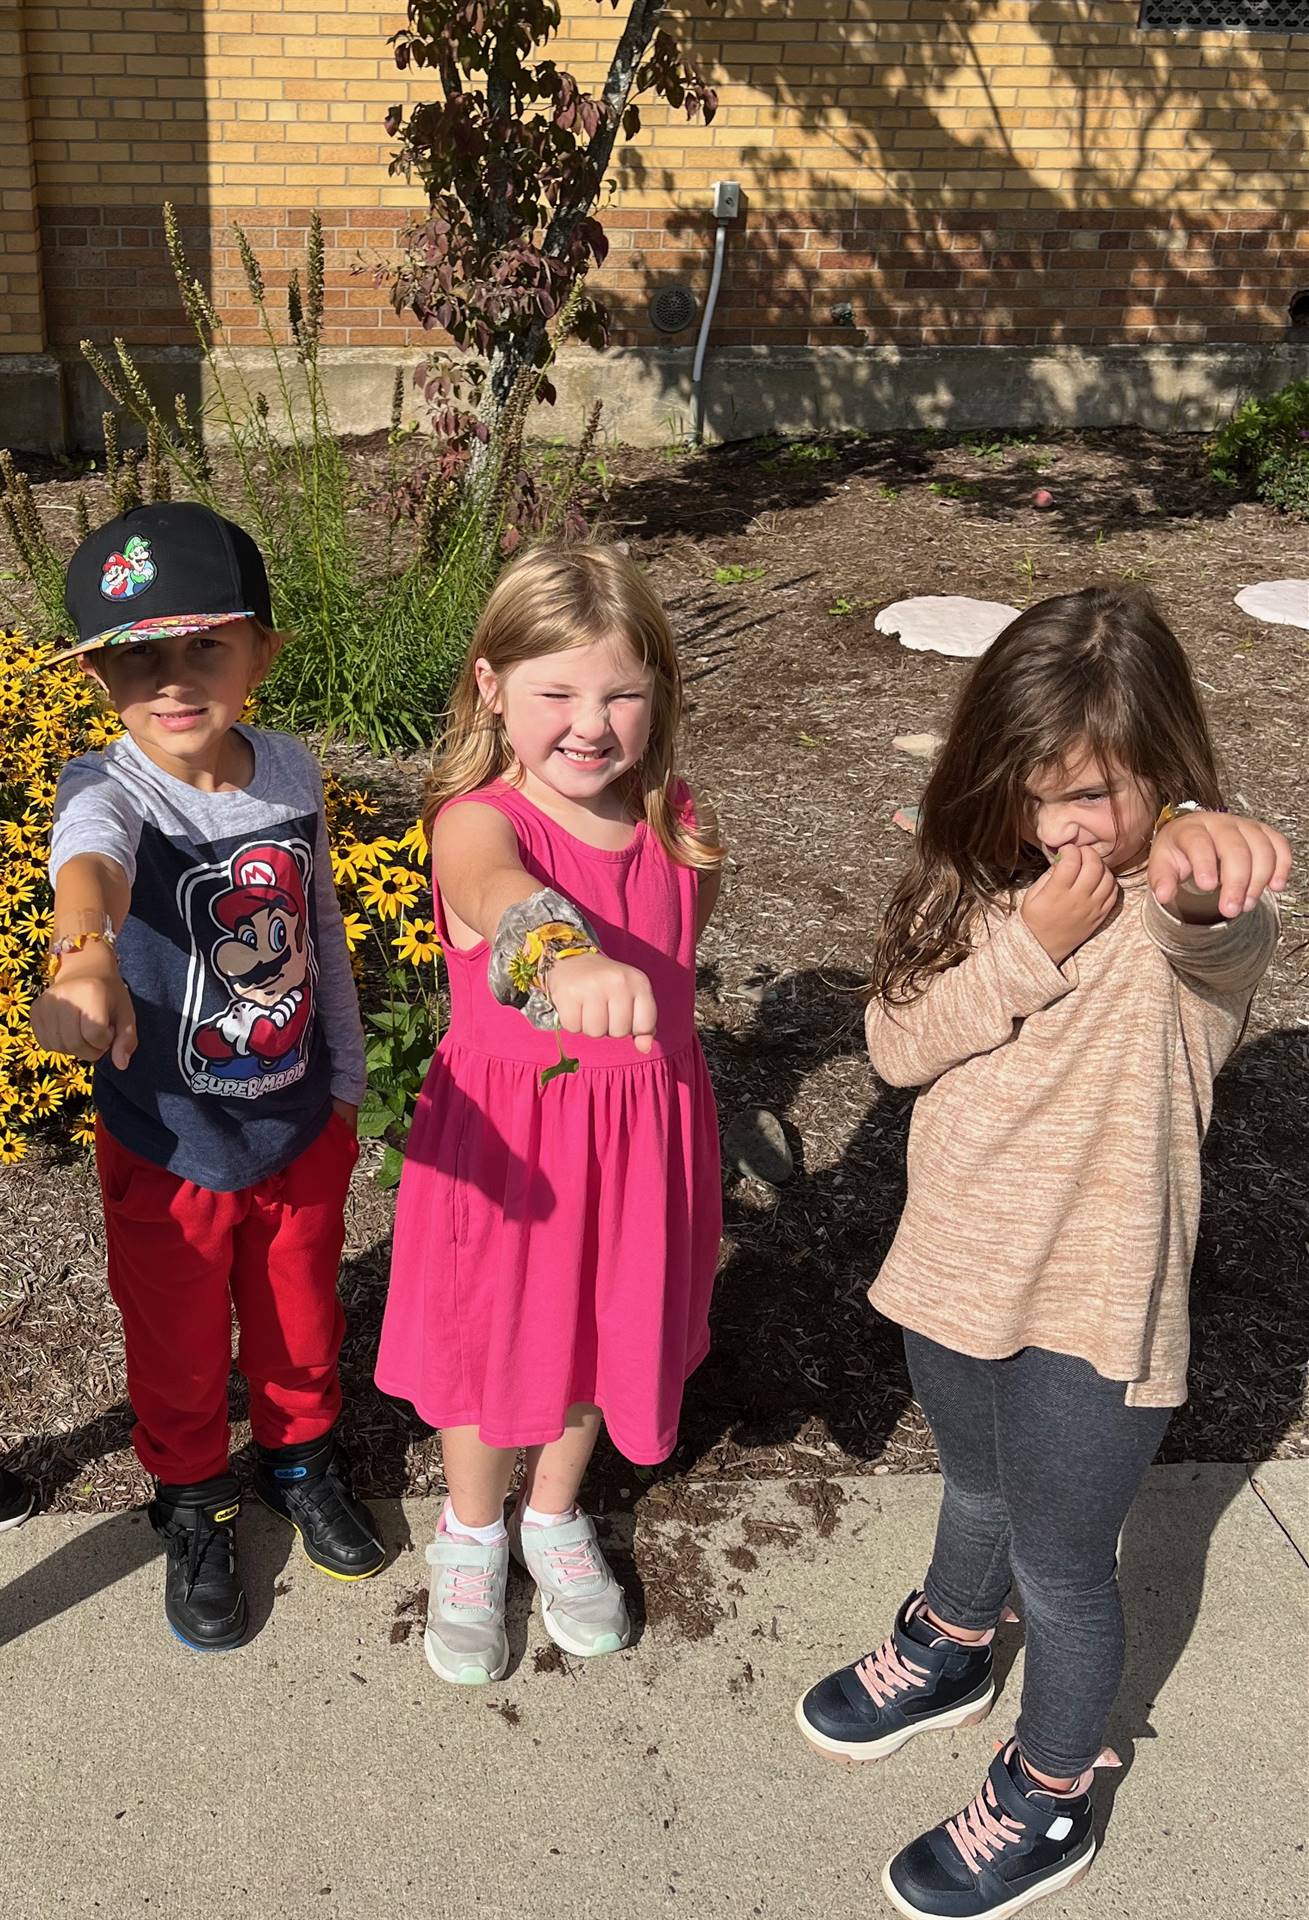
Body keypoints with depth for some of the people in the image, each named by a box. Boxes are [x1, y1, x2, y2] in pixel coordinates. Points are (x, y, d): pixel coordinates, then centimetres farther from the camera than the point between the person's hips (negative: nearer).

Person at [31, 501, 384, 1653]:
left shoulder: (293, 771, -9)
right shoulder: (109, 791, -24)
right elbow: (90, 860, -50)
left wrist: (345, 1081, 10)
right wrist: (86, 957, -73)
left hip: (302, 1128, 4)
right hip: (169, 1154, -3)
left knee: (302, 1321, 25)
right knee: (181, 1353, 19)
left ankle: (302, 1456, 54)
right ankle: (194, 1507, 47)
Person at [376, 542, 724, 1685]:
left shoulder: (681, 828, -6)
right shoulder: (478, 821, -22)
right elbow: (507, 896, -47)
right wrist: (570, 957, -71)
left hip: (644, 1136, 4)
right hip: (502, 1139, -4)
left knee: (599, 1334, 22)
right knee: (490, 1340, 16)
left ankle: (555, 1517, 51)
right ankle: (472, 1535, 46)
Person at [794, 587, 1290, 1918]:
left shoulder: (1187, 913, -22)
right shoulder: (986, 882, -2)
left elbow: (1210, 926, -47)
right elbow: (897, 1043, -9)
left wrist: (1204, 844, -71)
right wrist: (1031, 947, -24)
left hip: (1093, 1307, -6)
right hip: (956, 1263, 6)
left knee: (1061, 1565, 13)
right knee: (977, 1492, 30)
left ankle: (1048, 1800, 39)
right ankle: (953, 1651, 59)